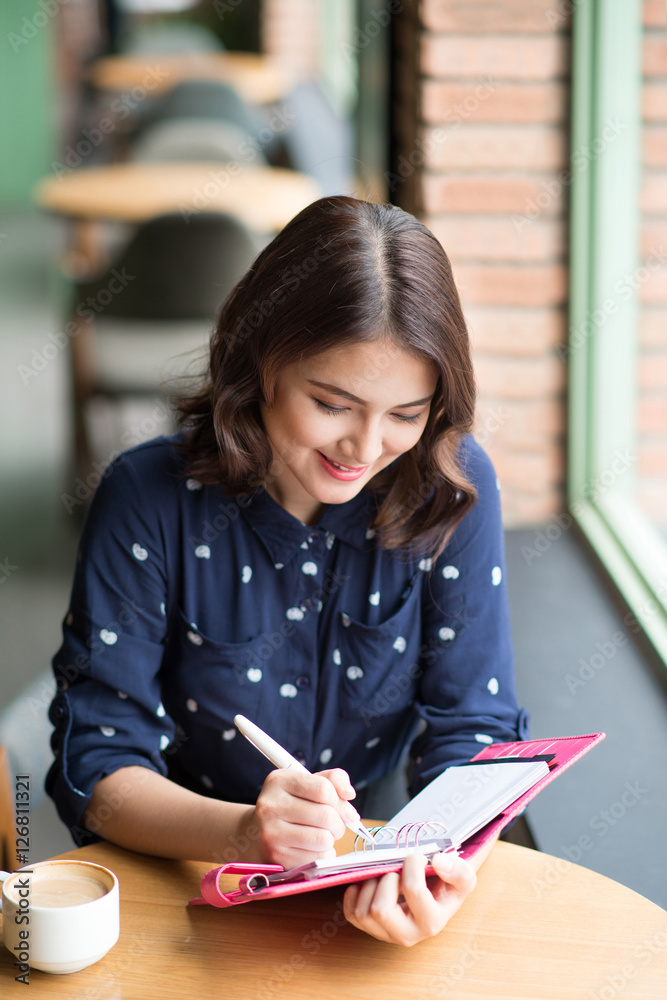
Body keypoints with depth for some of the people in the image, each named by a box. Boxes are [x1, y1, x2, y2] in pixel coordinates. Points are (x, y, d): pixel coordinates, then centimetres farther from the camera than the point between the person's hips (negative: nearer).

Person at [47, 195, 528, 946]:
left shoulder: (453, 490, -9)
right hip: (179, 876, -1)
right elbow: (95, 762, -13)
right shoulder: (150, 498, -14)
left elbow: (472, 732, -6)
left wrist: (440, 856, -28)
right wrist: (241, 834, -33)